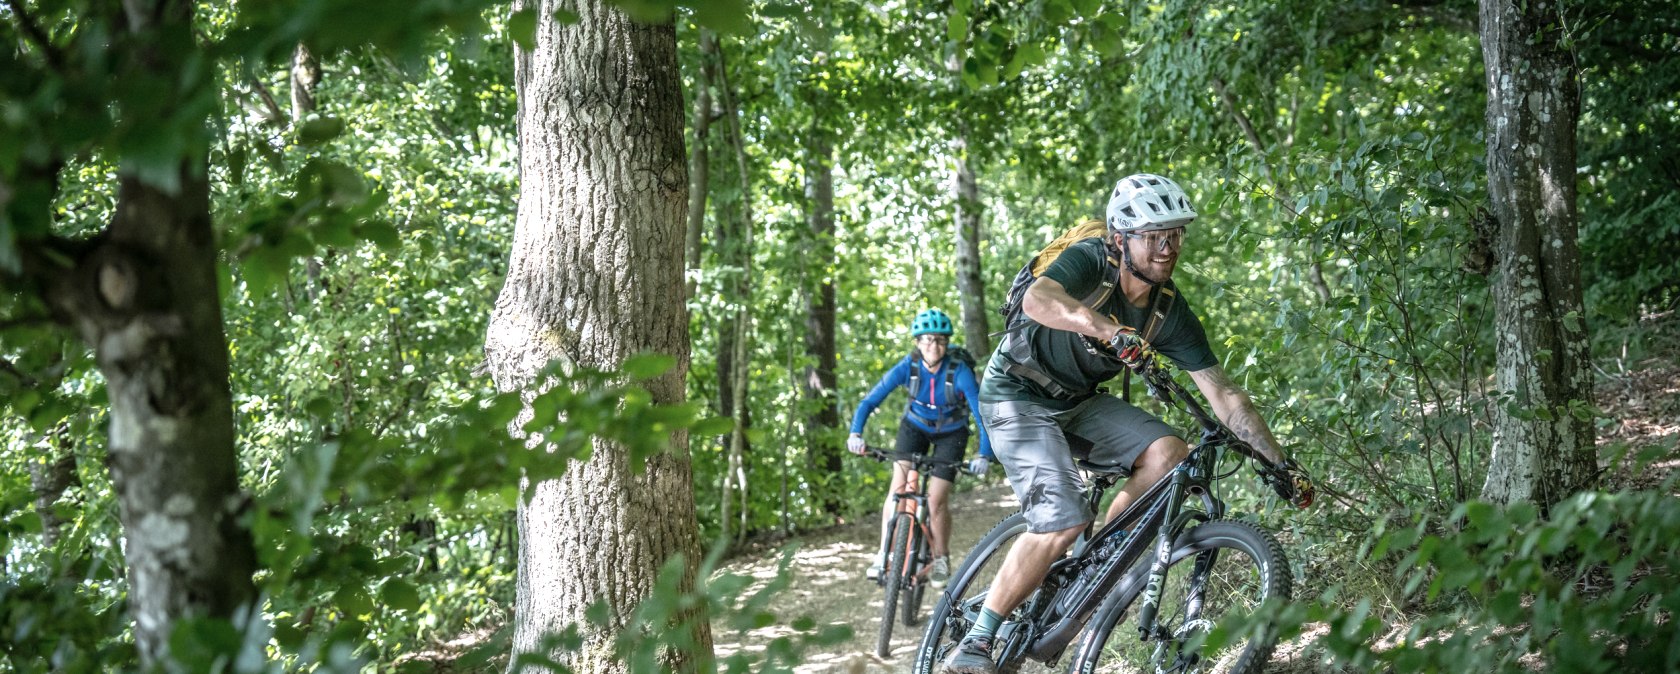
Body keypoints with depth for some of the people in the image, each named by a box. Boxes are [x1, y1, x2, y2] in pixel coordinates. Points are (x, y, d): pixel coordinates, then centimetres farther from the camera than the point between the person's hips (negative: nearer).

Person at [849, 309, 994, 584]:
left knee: (936, 500, -10)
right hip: (915, 427, 2)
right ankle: (883, 555, -9)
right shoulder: (908, 367, -24)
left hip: (951, 434, -2)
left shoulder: (959, 372, -30)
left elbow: (982, 414, -32)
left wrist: (984, 454, -44)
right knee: (898, 487, -16)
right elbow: (871, 400, -26)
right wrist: (855, 433, -40)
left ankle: (941, 559, 13)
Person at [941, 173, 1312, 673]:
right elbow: (1038, 300, -46)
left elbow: (1225, 396, -8)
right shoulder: (1092, 261, -23)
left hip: (1077, 403, 6)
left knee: (1168, 453, -16)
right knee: (1062, 523, -21)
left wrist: (1280, 465, -15)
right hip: (1018, 395, -6)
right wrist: (1112, 332, -60)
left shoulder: (1171, 312, -9)